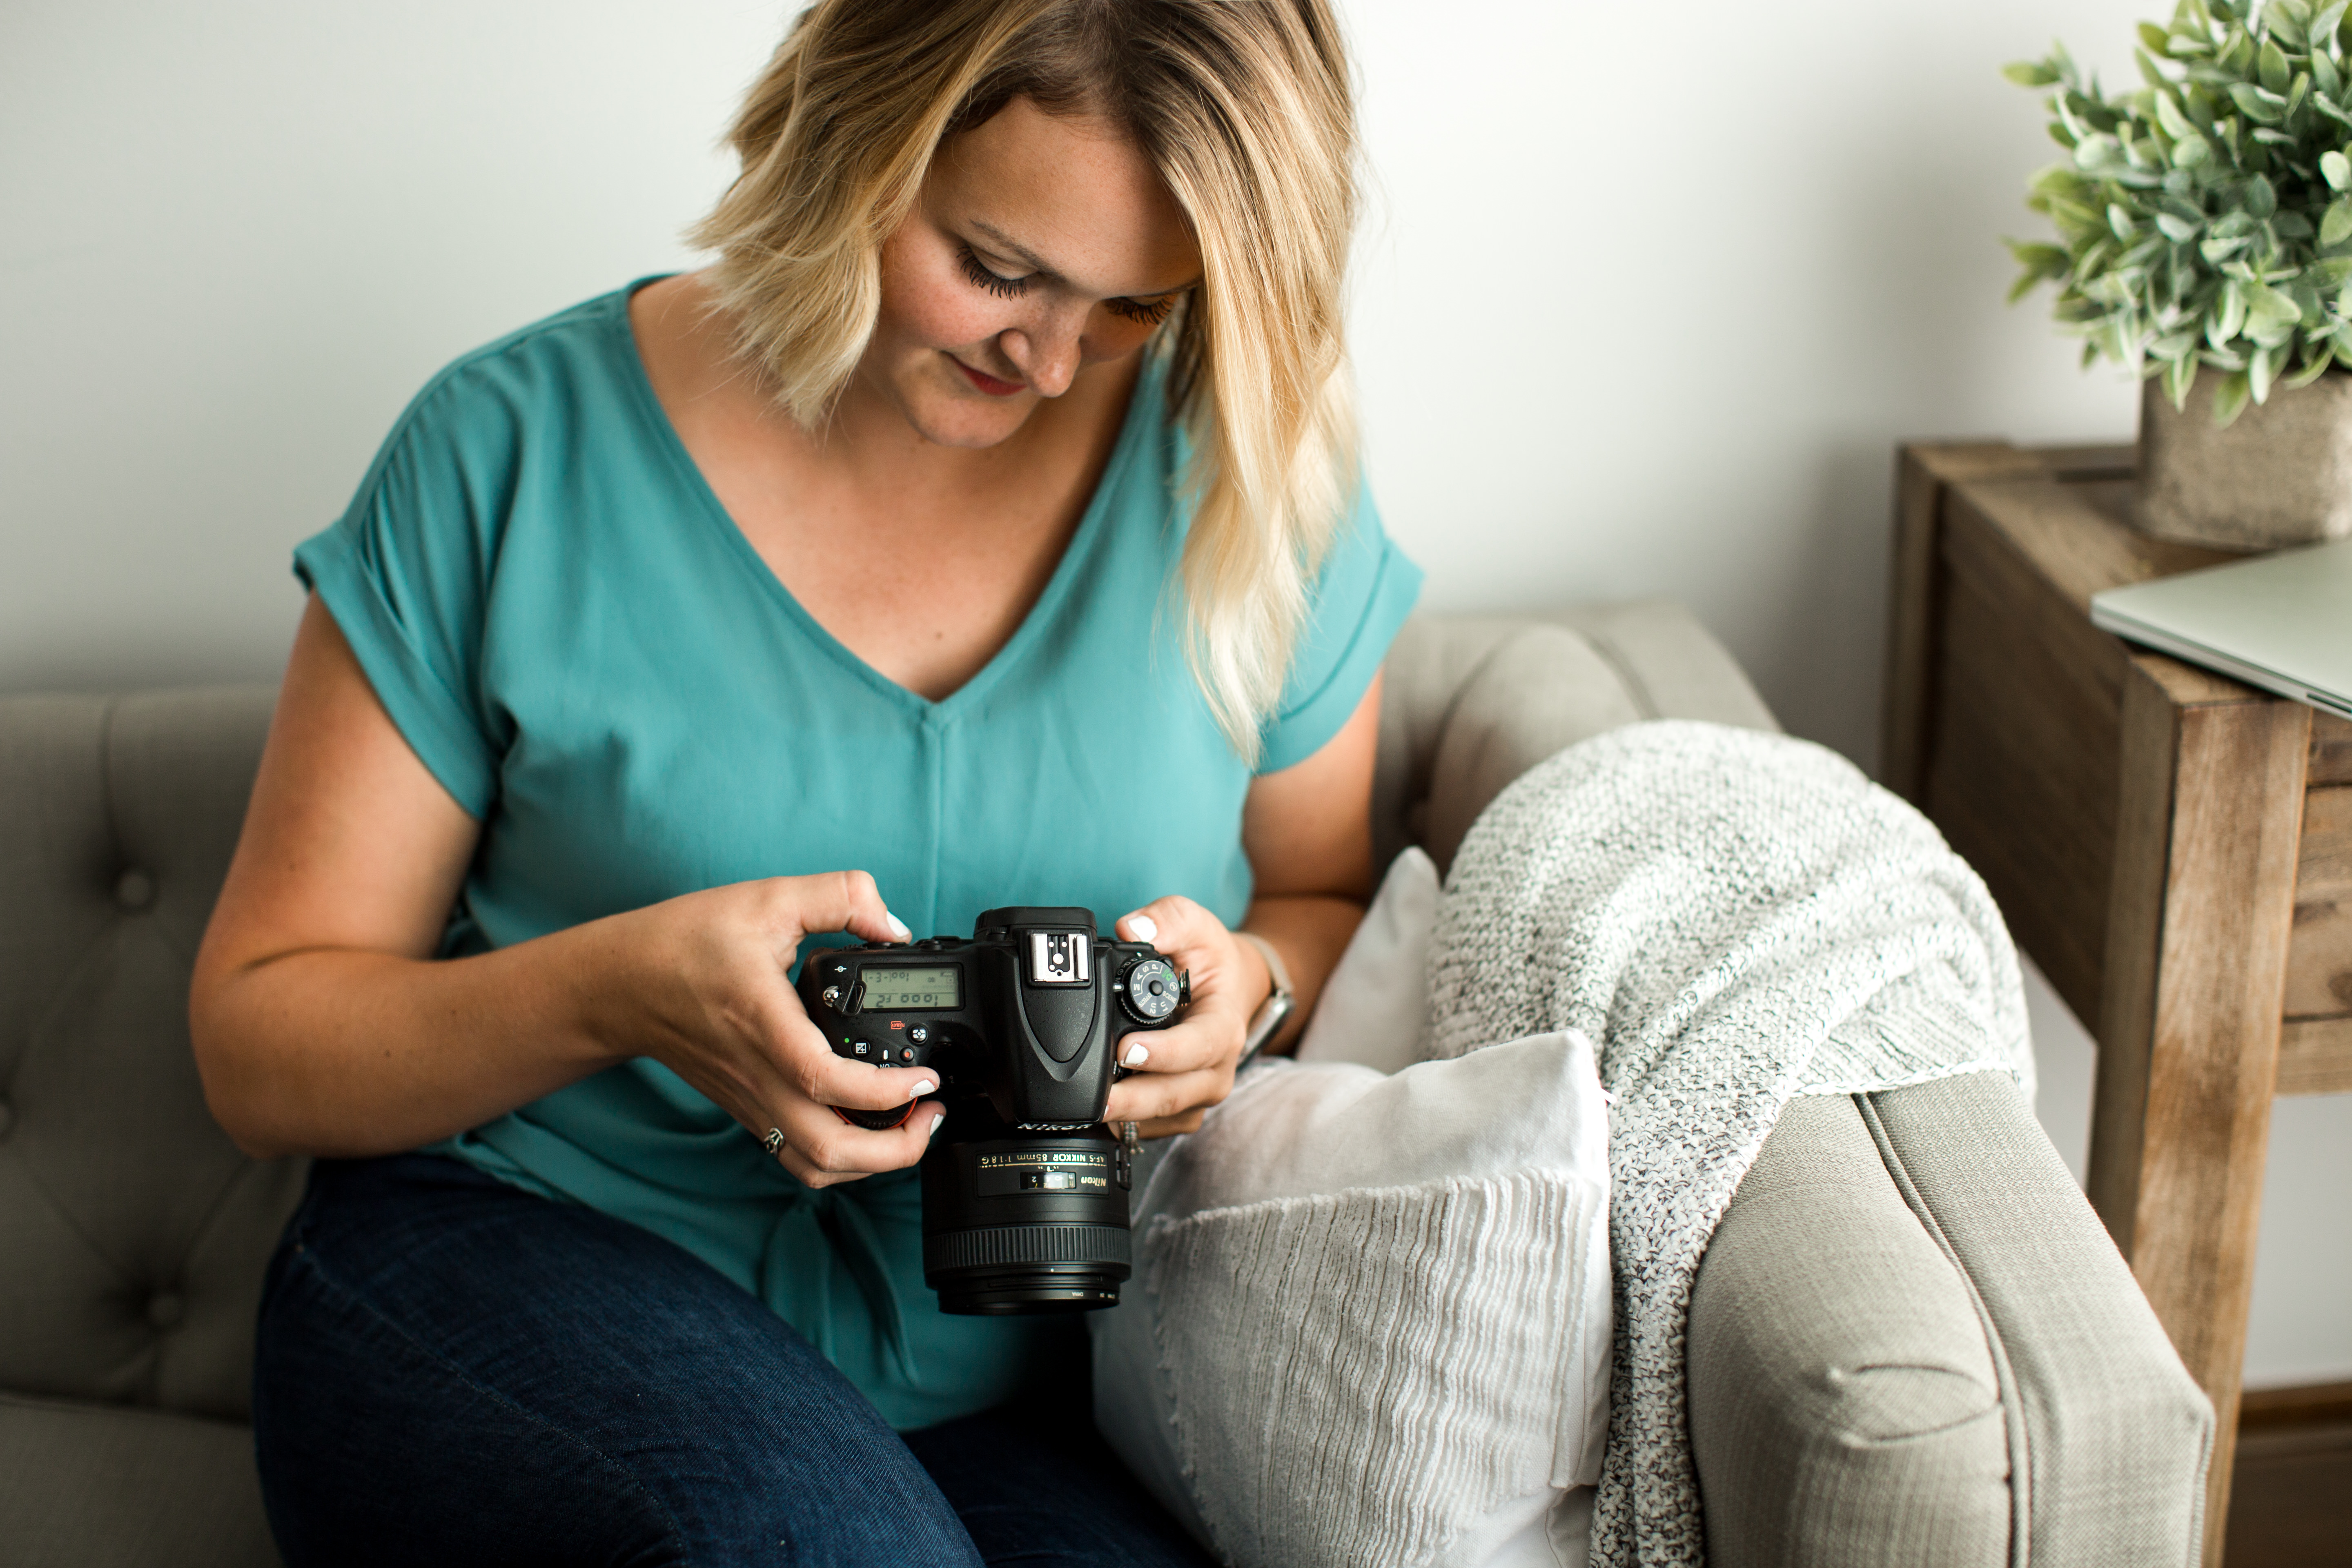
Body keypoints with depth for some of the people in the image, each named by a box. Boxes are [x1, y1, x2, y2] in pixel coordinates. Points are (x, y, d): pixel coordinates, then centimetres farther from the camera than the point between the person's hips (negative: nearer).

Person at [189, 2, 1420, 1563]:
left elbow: (1332, 905, 16)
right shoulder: (519, 452, -5)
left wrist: (1250, 980, -9)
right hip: (511, 1261, -2)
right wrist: (616, 990, -21)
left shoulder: (1252, 473, 0)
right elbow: (257, 1044, -2)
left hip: (1000, 1374, 3)